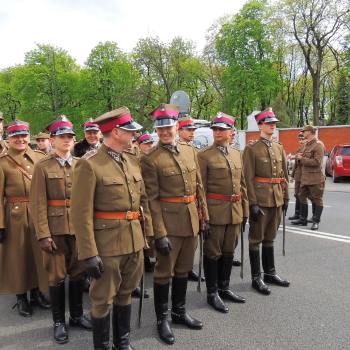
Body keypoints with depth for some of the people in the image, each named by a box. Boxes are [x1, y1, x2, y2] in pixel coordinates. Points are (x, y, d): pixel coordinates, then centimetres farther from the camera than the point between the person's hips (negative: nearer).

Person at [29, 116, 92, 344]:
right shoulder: (42, 167, -3)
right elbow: (38, 204, -8)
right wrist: (43, 235, -13)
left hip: (80, 226, 3)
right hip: (55, 228, -3)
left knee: (78, 272, 13)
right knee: (57, 275, 8)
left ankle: (77, 315, 31)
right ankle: (59, 321, 24)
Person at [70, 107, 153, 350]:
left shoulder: (131, 162, 8)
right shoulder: (89, 164, -14)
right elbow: (81, 214, -16)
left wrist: (148, 233, 11)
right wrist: (89, 254, -17)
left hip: (135, 241, 7)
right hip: (107, 244, -7)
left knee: (126, 293, 20)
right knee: (103, 299, 9)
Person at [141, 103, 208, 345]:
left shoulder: (190, 151, 6)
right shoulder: (150, 159, -11)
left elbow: (198, 186, 11)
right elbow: (152, 199, -14)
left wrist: (205, 216, 10)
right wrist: (159, 233, -16)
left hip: (191, 221, 6)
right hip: (169, 223, -6)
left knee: (184, 269, 19)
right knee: (164, 272, 7)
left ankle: (180, 312, 37)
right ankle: (162, 319, 26)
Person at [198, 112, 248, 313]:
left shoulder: (237, 154, 11)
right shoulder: (205, 156, -7)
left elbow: (242, 185, 14)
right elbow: (201, 188, -8)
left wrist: (245, 210, 12)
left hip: (235, 211, 6)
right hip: (215, 211, -6)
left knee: (229, 251, 16)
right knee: (213, 253, 5)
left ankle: (224, 288, 31)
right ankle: (212, 293, 19)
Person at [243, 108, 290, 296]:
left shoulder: (279, 148, 13)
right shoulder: (251, 148, -7)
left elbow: (284, 175, 16)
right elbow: (248, 178, -12)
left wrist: (285, 197, 11)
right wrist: (253, 203, -17)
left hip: (276, 200, 6)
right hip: (260, 200, -6)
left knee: (270, 237, 16)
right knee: (256, 239, 4)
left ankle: (270, 273, 29)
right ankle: (256, 278, 13)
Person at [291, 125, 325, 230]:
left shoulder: (318, 145, -13)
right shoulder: (306, 145, 15)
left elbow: (317, 162, -22)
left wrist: (302, 159, -16)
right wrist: (299, 157, -1)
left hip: (315, 179, -9)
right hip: (304, 177, 9)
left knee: (317, 200, 2)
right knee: (302, 198, 13)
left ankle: (316, 221, 10)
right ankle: (303, 219, 24)